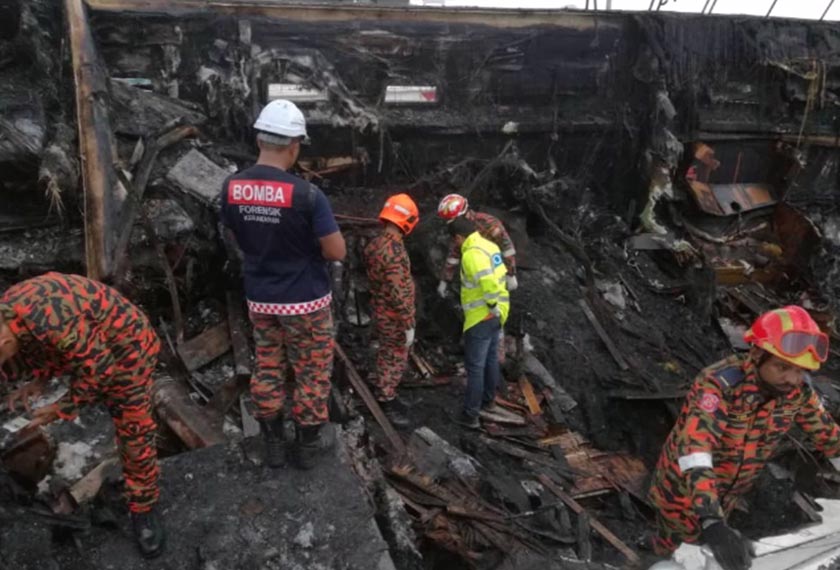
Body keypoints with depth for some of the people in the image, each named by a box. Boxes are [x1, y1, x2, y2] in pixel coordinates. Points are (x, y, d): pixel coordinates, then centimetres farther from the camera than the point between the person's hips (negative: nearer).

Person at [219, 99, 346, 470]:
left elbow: (231, 241, 9)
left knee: (267, 369, 19)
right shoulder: (306, 194, -23)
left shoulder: (231, 188, -6)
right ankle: (308, 445, 29)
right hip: (305, 301, -5)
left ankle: (273, 444, 32)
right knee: (311, 373, 14)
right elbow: (337, 252, -17)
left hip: (259, 299, 5)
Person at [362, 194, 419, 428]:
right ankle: (387, 402, 18)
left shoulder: (375, 243, 2)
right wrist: (409, 325, -21)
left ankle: (381, 388, 42)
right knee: (396, 357, 6)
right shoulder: (394, 250, -29)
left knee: (387, 353, 25)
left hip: (380, 310, 9)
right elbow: (399, 294, -28)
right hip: (392, 315, -9)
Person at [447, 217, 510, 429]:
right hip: (494, 315, 9)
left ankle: (470, 415, 10)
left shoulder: (472, 254, -22)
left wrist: (492, 306, -20)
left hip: (481, 318, -9)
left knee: (475, 366, 1)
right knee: (491, 359, 23)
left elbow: (489, 282, -34)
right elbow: (499, 277, 13)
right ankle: (488, 400, 40)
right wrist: (496, 307, 13)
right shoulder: (489, 246, 7)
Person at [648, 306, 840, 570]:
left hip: (726, 494, 5)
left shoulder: (798, 392, -17)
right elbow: (694, 448, -48)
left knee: (701, 549, 28)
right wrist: (712, 523, -58)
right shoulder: (719, 384, -37)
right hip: (684, 489, -5)